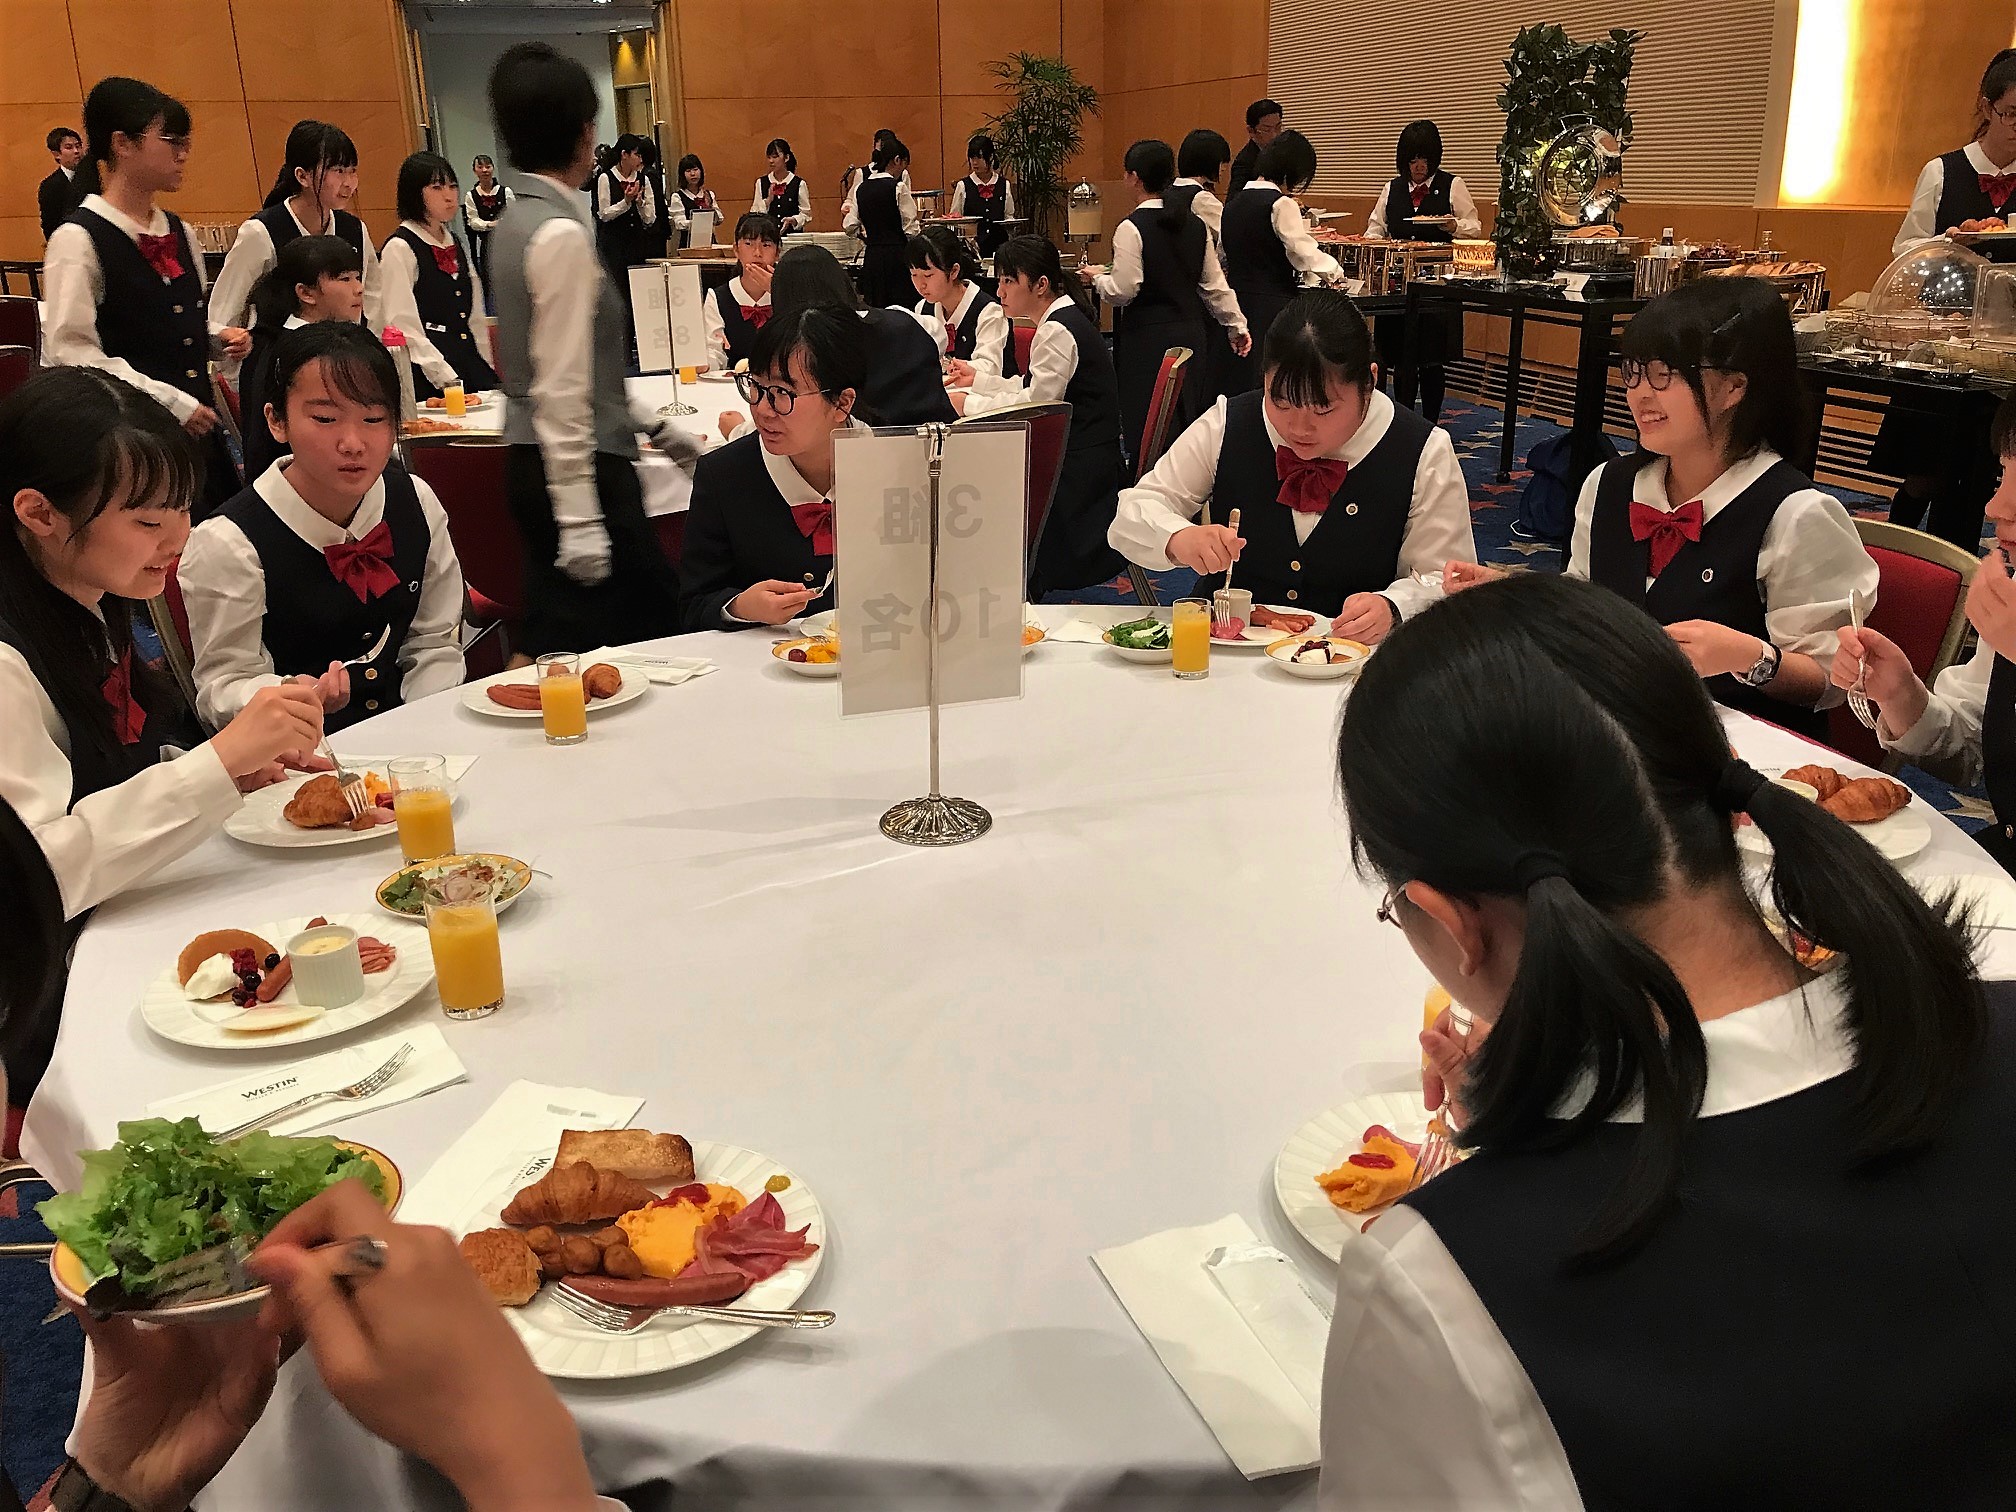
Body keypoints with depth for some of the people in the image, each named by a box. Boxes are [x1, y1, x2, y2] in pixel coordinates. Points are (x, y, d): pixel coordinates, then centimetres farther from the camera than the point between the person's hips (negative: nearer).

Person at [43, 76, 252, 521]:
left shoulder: (180, 234, 13)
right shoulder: (77, 241, -10)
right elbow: (71, 352, -16)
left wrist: (218, 336, 5)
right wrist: (169, 402, -18)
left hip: (197, 427, 7)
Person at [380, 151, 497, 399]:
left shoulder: (454, 242, 17)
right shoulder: (400, 248, -6)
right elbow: (404, 325, -13)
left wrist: (492, 368, 7)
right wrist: (447, 380, -17)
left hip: (472, 365, 7)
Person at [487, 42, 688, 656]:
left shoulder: (516, 221, 12)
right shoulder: (562, 235, -16)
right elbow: (561, 390, -20)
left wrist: (650, 425, 26)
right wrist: (578, 520, -19)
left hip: (532, 460, 10)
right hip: (577, 467, -10)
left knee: (555, 641, 14)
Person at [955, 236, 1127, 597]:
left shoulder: (1057, 331, -19)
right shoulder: (1063, 319, 14)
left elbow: (1034, 405, -20)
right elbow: (1032, 389, 19)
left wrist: (969, 404, -10)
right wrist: (976, 379, 15)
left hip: (1082, 469, -10)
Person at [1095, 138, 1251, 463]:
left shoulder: (1131, 229, -12)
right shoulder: (1196, 225, 8)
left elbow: (1123, 292, -15)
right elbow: (1214, 285, 12)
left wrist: (1098, 279, 5)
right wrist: (1236, 325, 22)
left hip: (1147, 337, -7)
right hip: (1192, 330, 7)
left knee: (1146, 427, -3)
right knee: (1187, 419, 15)